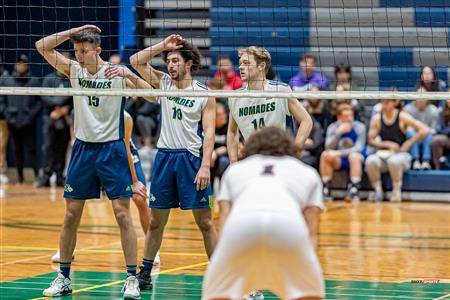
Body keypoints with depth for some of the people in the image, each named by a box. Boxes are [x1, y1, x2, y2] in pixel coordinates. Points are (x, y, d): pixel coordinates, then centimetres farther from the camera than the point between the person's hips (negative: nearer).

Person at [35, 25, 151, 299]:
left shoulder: (118, 73, -7)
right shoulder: (74, 70, 3)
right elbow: (42, 46, -1)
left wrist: (128, 75, -30)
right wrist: (73, 32, -9)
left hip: (111, 149, -4)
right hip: (82, 149, 4)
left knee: (122, 213, -6)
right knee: (71, 214, 5)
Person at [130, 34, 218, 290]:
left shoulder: (204, 94, -3)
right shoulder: (164, 83, 9)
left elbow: (209, 132, -7)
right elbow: (136, 61, 4)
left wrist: (205, 166, -17)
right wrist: (162, 46, -4)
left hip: (191, 158, -4)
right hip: (164, 156, 4)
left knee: (205, 221, -2)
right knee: (156, 221, 9)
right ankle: (145, 273, 18)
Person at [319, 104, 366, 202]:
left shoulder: (359, 127, -9)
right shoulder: (333, 127, -3)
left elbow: (358, 148, -17)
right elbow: (328, 147, -13)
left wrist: (339, 153, -30)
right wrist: (338, 133, -30)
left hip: (356, 160, -2)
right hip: (338, 161, 2)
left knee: (354, 156, -36)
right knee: (325, 155, -26)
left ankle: (354, 191, -40)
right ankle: (326, 190, -25)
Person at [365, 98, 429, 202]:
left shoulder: (402, 117, -4)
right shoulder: (377, 119, 4)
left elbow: (424, 130, -10)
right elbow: (371, 141, 2)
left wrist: (408, 143, -11)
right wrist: (387, 144, -13)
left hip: (401, 154, -3)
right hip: (383, 155, 3)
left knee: (394, 160, -39)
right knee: (370, 160, -31)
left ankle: (397, 190, -18)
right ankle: (378, 190, -15)